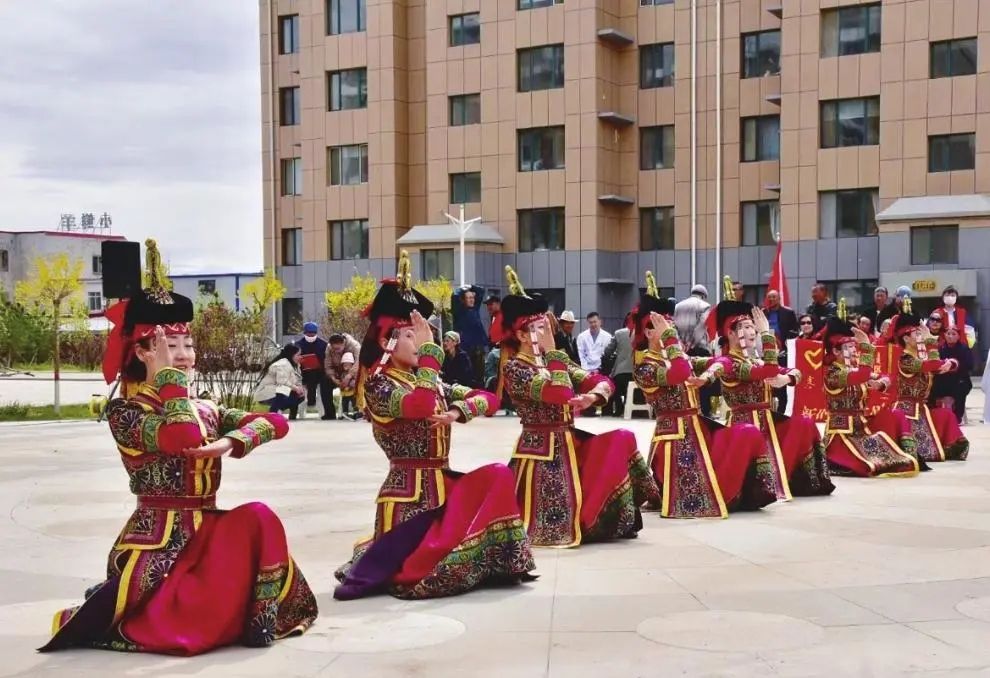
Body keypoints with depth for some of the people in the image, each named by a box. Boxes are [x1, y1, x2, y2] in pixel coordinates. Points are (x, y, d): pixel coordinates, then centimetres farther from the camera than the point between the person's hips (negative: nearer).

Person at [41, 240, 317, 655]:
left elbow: (275, 423, 0)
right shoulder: (124, 412, -7)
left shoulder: (206, 410, 13)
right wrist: (169, 376, -18)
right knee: (185, 628, -20)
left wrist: (230, 443, -19)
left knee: (258, 518, -23)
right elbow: (183, 439, -28)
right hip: (156, 541, -5)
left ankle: (260, 619, -12)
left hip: (207, 532, 5)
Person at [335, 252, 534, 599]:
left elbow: (488, 399, 8)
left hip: (443, 484, 7)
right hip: (409, 491, -7)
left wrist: (457, 411, -12)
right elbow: (422, 407, -29)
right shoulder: (378, 384, -9)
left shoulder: (429, 381, 13)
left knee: (498, 477, -14)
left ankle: (493, 564, -5)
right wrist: (429, 349, -23)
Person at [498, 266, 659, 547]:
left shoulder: (554, 360, 10)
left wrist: (591, 396, -19)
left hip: (571, 444, 8)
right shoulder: (513, 368, -13)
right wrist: (552, 350, -21)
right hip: (542, 452, -8)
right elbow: (560, 394, -27)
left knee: (622, 439, -8)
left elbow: (603, 381, 3)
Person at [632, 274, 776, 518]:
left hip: (699, 429, 8)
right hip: (675, 437, -8)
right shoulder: (644, 367, -11)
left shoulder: (680, 358, 14)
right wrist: (669, 338, -24)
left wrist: (707, 376, -11)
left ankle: (716, 488, 2)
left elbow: (720, 361, 10)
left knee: (749, 433, -7)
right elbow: (681, 375, -30)